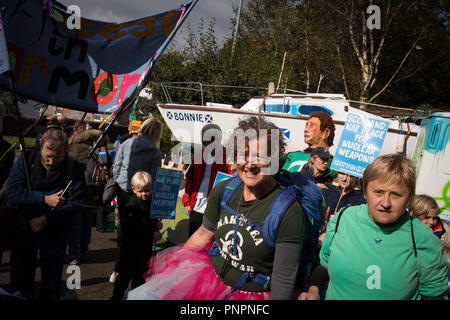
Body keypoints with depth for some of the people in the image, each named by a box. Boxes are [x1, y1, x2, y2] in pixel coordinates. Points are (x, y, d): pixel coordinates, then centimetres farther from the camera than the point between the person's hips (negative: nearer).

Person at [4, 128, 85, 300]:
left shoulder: (74, 168, -11)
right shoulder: (26, 160, -7)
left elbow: (75, 203, -13)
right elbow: (11, 193, -14)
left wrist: (46, 220, -19)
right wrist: (44, 200, -21)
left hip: (54, 233, -1)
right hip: (23, 228, 1)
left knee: (51, 284, 12)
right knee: (20, 281, 16)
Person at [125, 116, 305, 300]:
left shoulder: (290, 212, -23)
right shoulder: (223, 189, -6)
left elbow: (284, 280, -18)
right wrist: (169, 263, 18)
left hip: (249, 294, -4)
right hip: (211, 274, 5)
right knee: (135, 296, -3)